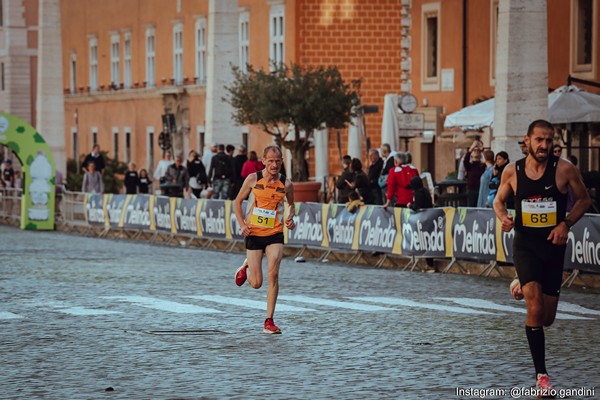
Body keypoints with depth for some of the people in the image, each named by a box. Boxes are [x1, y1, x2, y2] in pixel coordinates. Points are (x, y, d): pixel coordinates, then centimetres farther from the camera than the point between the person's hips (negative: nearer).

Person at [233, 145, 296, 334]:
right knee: (256, 283, -1)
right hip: (253, 234, 0)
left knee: (273, 274, -17)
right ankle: (246, 267, 37)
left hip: (275, 234, 0)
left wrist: (290, 218, -5)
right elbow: (237, 202, 6)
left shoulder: (286, 184, -2)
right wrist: (242, 224, -6)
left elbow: (291, 205, 16)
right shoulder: (253, 179, -5)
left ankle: (269, 321, -8)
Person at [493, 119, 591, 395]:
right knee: (535, 309, -19)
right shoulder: (512, 171, -4)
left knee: (547, 319, 10)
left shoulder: (564, 169, -8)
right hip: (525, 243, -1)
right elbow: (499, 200, 12)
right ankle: (541, 374, -12)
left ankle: (522, 286, 45)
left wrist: (566, 223, -10)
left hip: (553, 244, 1)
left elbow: (584, 199, 5)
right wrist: (503, 217, -10)